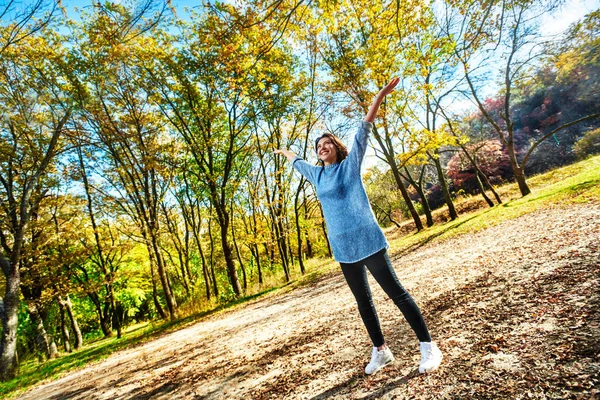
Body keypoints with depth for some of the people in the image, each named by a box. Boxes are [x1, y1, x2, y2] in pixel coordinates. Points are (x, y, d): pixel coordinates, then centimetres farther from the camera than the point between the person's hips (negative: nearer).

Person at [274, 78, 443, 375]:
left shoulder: (350, 165, 1)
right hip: (342, 247, 6)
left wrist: (380, 96, -13)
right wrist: (284, 152, 50)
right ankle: (380, 350, 26)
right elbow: (297, 163, 34)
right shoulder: (317, 174, 15)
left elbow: (363, 132, -7)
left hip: (367, 240, -6)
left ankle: (428, 346, 9)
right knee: (363, 300, 12)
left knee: (396, 292, -2)